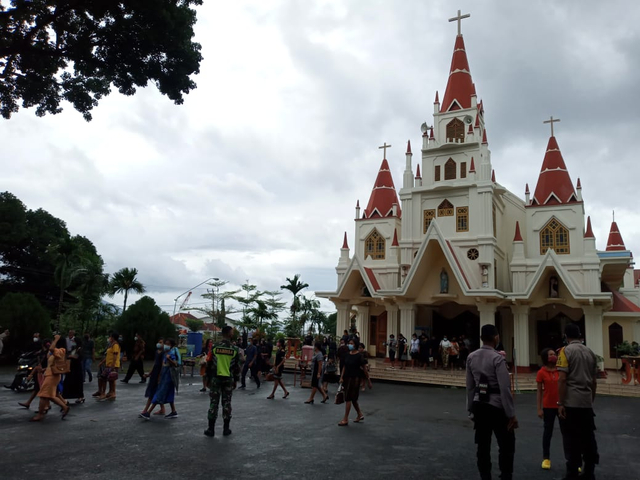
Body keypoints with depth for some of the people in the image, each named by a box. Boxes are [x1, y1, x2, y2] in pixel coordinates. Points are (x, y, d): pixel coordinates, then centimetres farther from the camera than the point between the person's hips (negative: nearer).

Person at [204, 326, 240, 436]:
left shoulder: (215, 347, -4)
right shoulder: (234, 349, -3)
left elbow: (209, 364, -1)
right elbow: (237, 366, 2)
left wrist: (208, 378, 9)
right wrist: (235, 380, 12)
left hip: (216, 378, 0)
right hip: (229, 379, 0)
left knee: (214, 402, 5)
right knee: (227, 403, 8)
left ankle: (211, 429, 8)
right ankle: (226, 429, 13)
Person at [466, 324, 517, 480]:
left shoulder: (471, 357, 3)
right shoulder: (497, 358, -15)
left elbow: (470, 387, 6)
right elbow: (504, 389, -17)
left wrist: (471, 410, 13)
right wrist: (511, 414, -12)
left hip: (479, 406, 6)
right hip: (496, 407, -6)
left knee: (483, 446, 12)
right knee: (507, 446, 7)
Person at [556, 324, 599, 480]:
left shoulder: (566, 351, -9)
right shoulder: (590, 353, 9)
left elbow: (562, 379, -16)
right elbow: (594, 381, 14)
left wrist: (560, 403, -13)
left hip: (571, 403, -6)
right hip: (586, 403, 6)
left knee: (571, 440, 1)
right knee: (588, 438, 13)